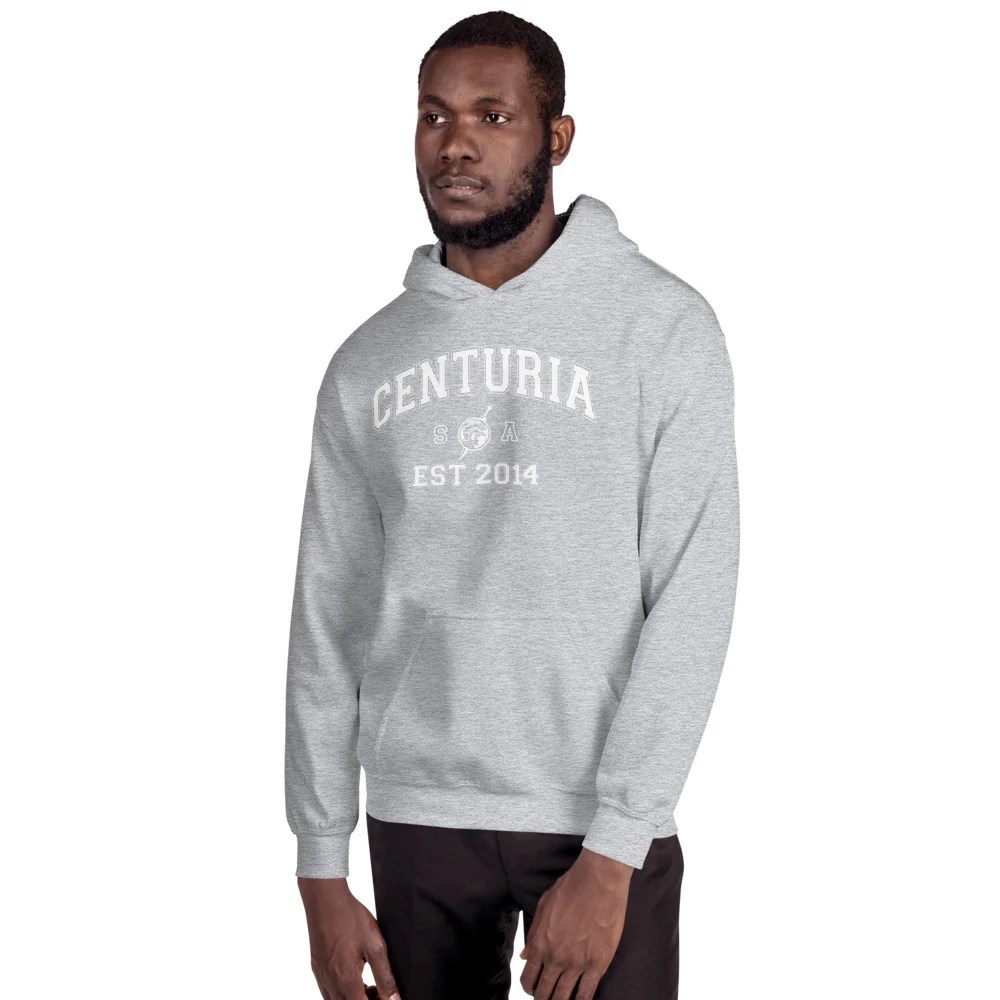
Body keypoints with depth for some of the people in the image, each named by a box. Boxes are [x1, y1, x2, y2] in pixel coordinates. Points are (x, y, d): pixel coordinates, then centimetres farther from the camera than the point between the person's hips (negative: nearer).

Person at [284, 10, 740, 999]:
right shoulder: (367, 361, 7)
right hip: (415, 815, 3)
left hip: (602, 820, -3)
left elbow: (692, 603, -10)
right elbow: (326, 621, 8)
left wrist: (611, 853, -15)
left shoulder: (662, 326, -5)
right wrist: (321, 869, 4)